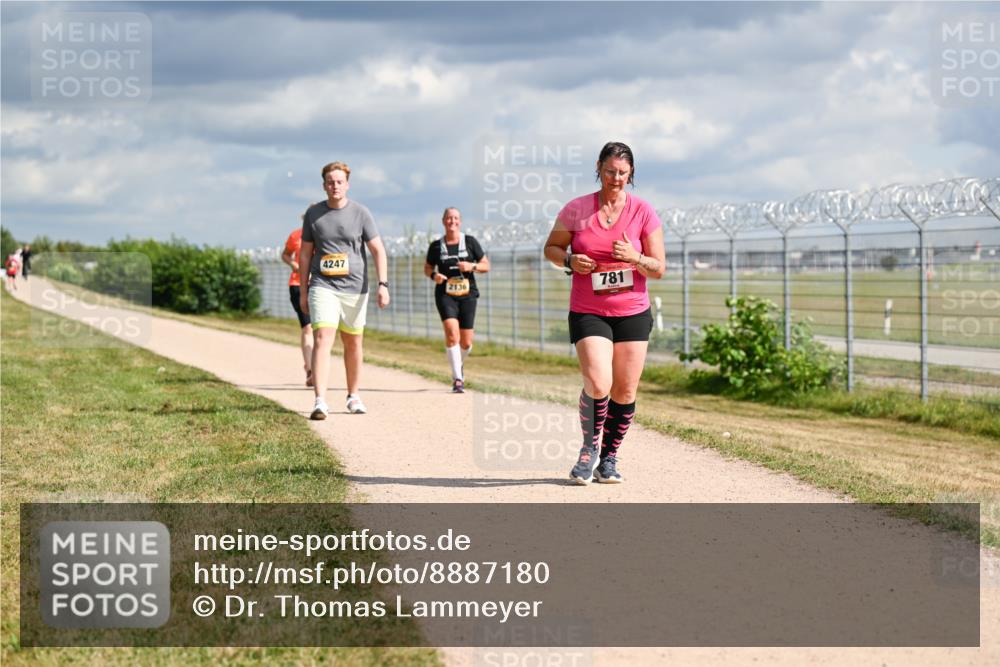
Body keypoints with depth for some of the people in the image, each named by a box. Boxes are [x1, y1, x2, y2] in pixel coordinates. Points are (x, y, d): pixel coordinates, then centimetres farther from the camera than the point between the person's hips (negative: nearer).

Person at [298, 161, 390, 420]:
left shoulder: (360, 213, -1)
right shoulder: (313, 213, 4)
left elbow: (378, 250, -2)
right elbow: (305, 253, 10)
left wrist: (383, 285, -13)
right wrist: (303, 291, 9)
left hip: (354, 288, 1)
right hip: (323, 287, -1)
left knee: (353, 343, 12)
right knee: (322, 339, -16)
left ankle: (353, 396, 29)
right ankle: (320, 401, -23)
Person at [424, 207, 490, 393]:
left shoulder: (470, 242, 3)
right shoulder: (436, 246, 3)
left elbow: (486, 266, 6)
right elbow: (427, 268, 15)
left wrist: (472, 266, -14)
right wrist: (434, 275, -7)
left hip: (467, 294, 1)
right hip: (445, 294, -1)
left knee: (466, 343, 3)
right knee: (452, 333, -21)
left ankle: (459, 364, 38)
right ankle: (457, 379, -17)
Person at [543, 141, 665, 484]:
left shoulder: (644, 213, -1)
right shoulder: (576, 209, -1)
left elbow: (659, 269, 1)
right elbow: (551, 247, 11)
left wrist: (634, 257, -19)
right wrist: (570, 260, -10)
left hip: (632, 314, 2)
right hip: (587, 312, -2)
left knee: (625, 392, 3)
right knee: (598, 384, -19)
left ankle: (609, 458, 21)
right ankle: (589, 448, 5)